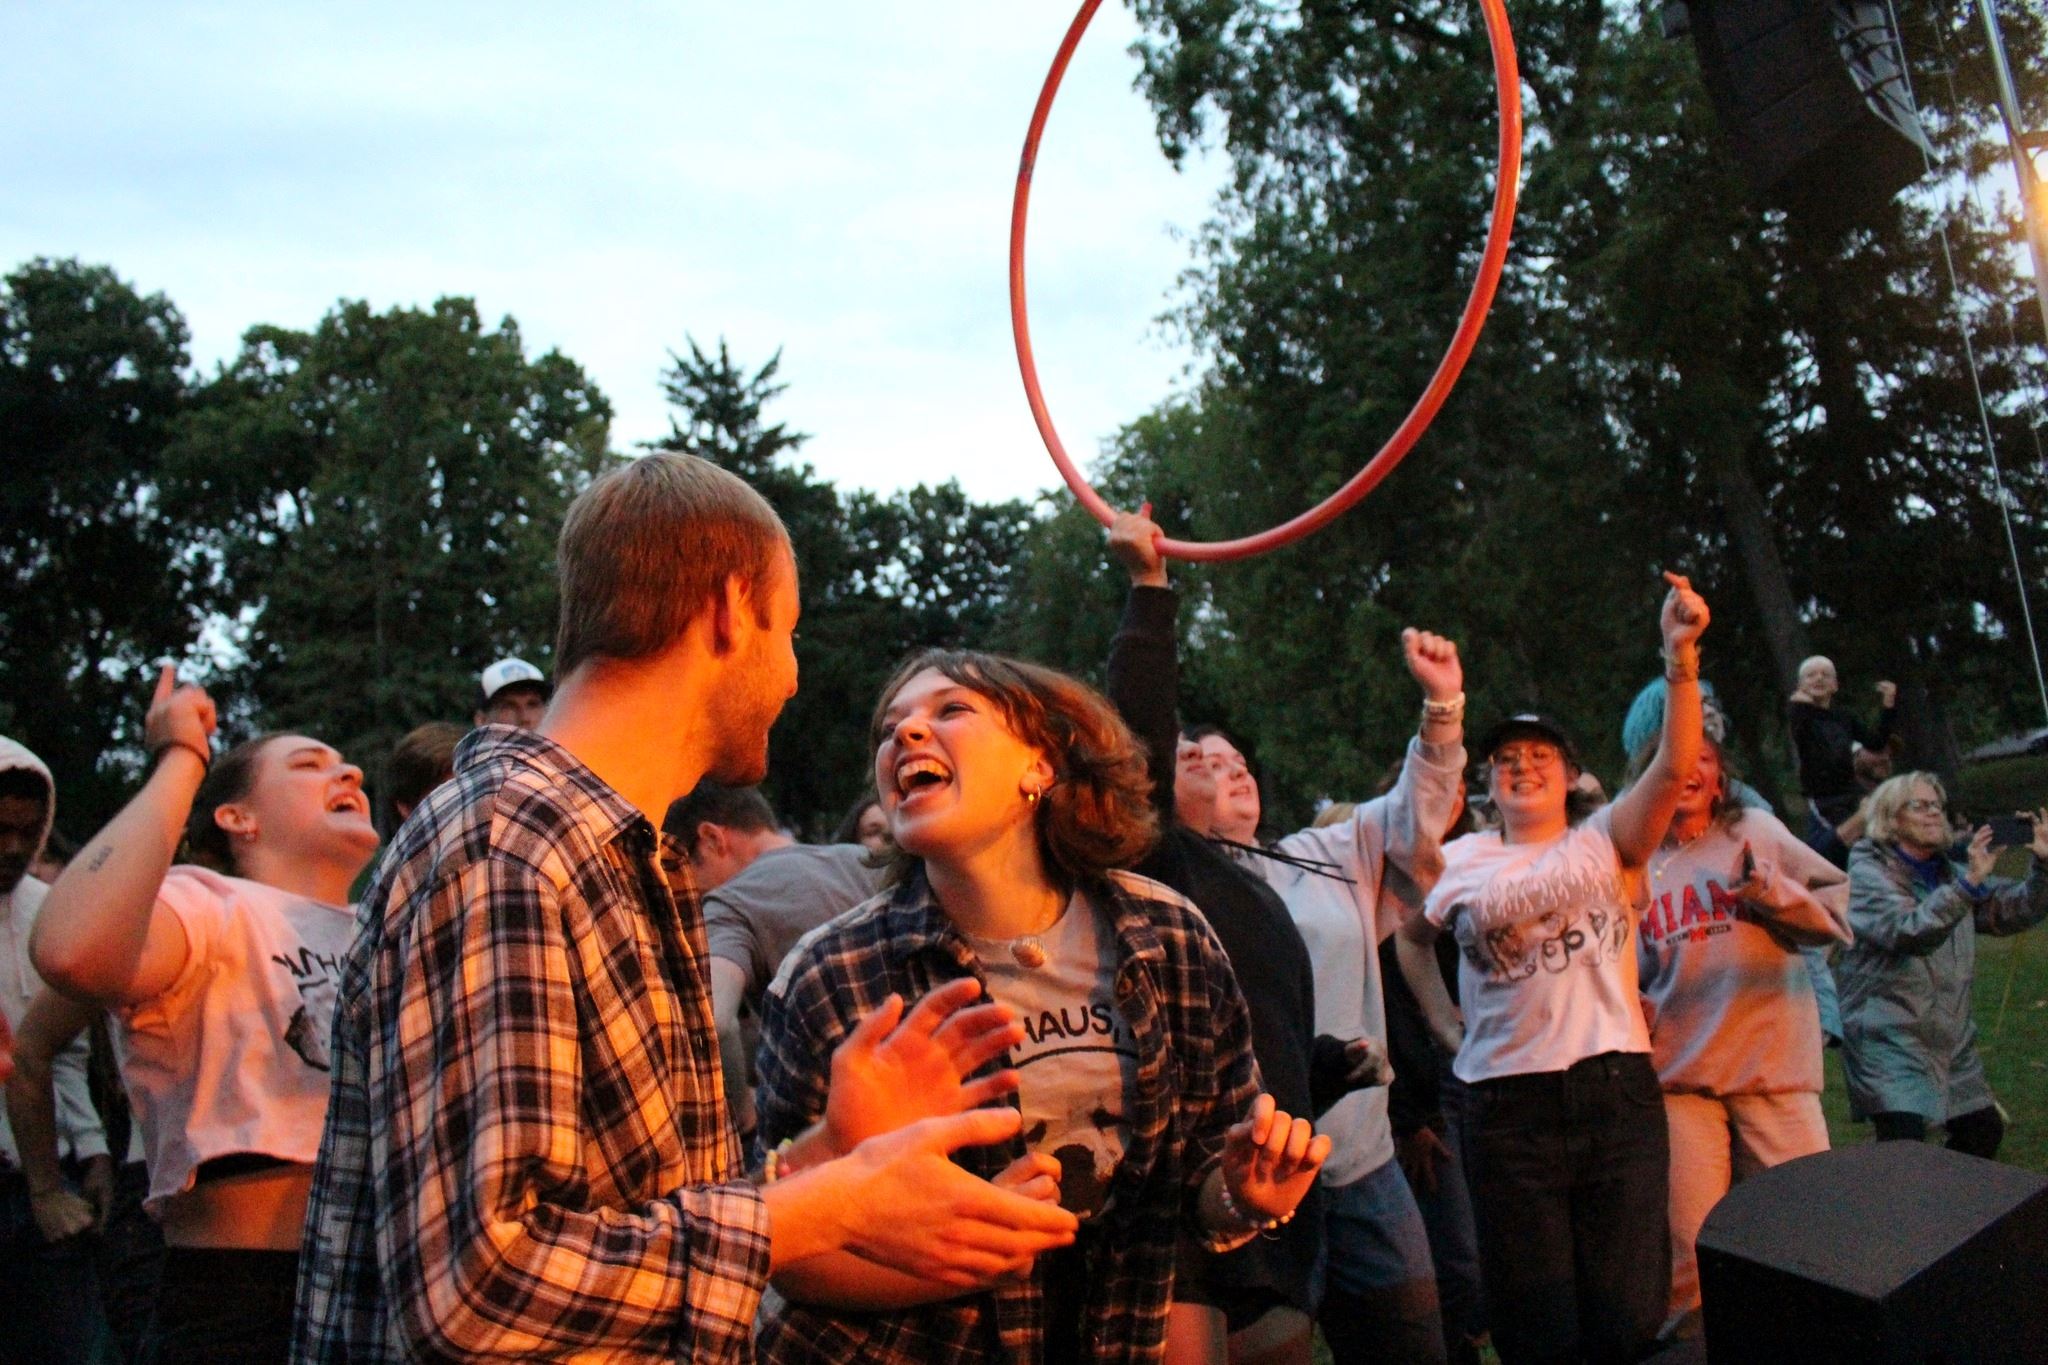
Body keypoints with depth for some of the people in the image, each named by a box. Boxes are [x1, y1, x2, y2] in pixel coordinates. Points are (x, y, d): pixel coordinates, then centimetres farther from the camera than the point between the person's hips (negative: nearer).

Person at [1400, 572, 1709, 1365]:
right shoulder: (1462, 863, 11)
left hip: (1616, 1091, 0)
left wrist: (1680, 658, -22)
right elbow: (1404, 940, 23)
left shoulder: (1604, 842, 7)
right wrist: (1446, 1023, 10)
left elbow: (1675, 767, -8)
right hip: (1507, 1110, 1)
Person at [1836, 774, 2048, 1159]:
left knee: (1984, 1131, 13)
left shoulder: (1947, 874, 15)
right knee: (1905, 1142, -19)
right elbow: (1908, 933, -25)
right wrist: (1968, 884, -35)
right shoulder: (1867, 874, -9)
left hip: (1951, 1037, 8)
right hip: (1889, 1041, -8)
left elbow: (2015, 910, 10)